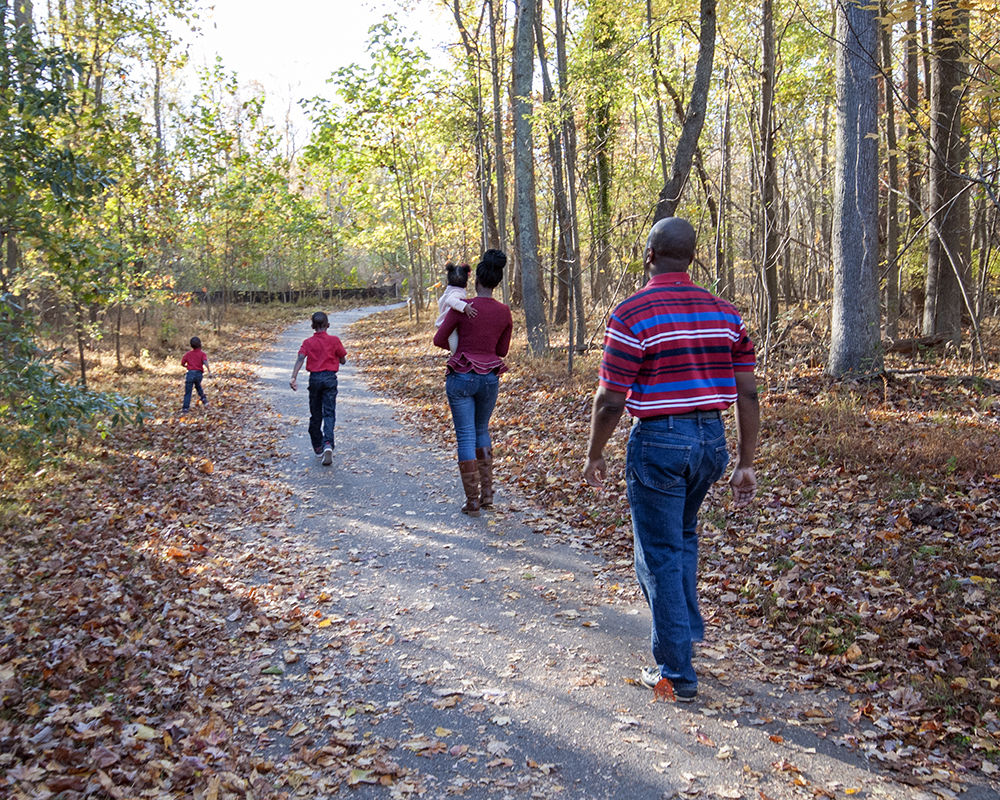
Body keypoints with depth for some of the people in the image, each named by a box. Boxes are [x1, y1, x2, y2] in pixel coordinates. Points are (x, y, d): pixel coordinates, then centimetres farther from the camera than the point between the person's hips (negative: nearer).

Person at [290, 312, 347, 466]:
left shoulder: (308, 342, 2)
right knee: (329, 413, -5)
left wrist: (293, 378, -20)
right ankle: (328, 444, -28)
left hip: (314, 378, 2)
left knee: (315, 415, 13)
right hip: (330, 378, -2)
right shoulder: (334, 340, -1)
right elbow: (343, 361, 4)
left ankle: (318, 448, 22)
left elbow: (300, 359, -13)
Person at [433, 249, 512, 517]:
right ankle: (487, 493, 21)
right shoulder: (505, 312, 0)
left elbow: (439, 339, -2)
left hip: (462, 377, -3)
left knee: (466, 437, 3)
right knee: (482, 432, 23)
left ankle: (472, 502, 4)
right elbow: (502, 350, 10)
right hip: (490, 378, 4)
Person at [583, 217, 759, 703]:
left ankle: (676, 675, 12)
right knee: (683, 535, 28)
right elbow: (747, 394, 4)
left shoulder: (632, 315, -13)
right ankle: (686, 629, 37)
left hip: (659, 440, -6)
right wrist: (746, 464, 10)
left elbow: (610, 401, -13)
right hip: (713, 439, 6)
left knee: (660, 555, 5)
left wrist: (593, 456, 2)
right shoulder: (725, 313, 4)